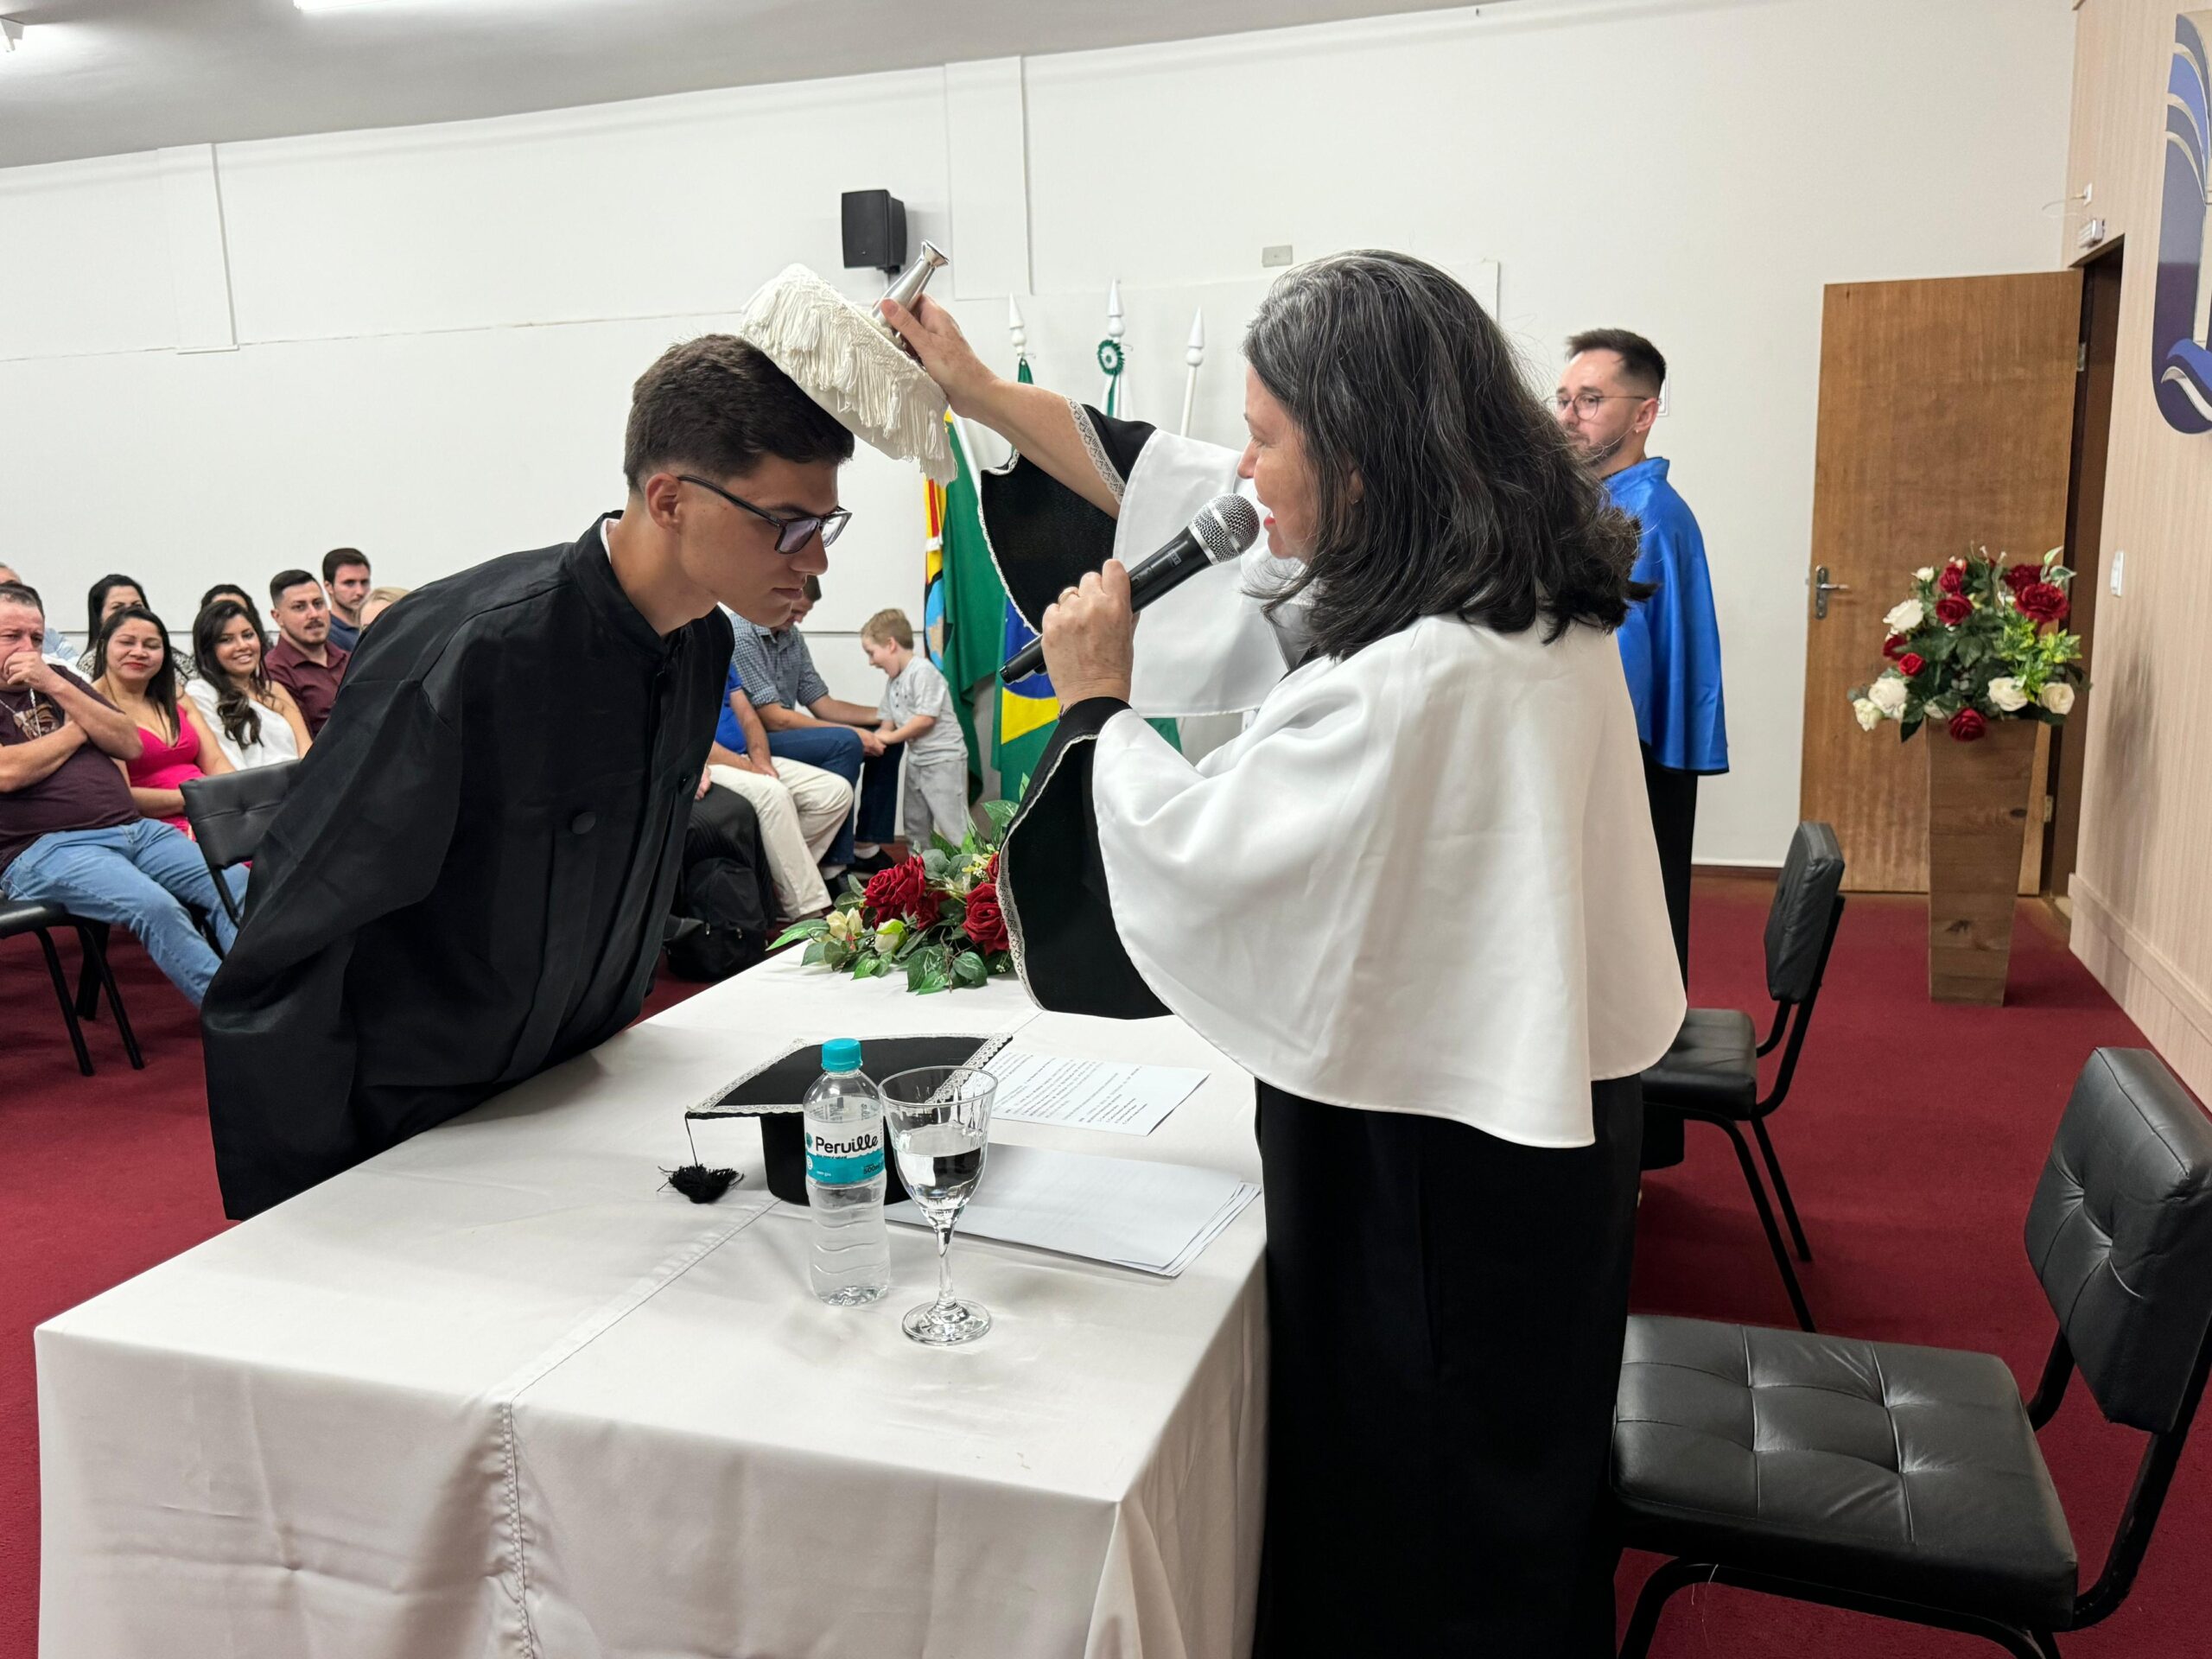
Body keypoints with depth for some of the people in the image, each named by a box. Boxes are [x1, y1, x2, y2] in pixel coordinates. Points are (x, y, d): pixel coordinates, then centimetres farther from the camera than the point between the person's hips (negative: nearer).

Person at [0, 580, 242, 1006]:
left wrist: (59, 689, 1)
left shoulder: (59, 680, 23)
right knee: (156, 907, -33)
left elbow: (130, 745, 12)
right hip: (44, 847, -6)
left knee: (237, 885, -18)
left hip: (132, 828, 6)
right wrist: (77, 730, 4)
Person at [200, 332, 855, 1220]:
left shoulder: (701, 645, -4)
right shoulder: (471, 654, -28)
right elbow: (286, 942, -23)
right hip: (388, 1148, -6)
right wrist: (298, 1227, -18)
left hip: (557, 1107, 7)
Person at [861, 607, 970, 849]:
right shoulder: (893, 681, 11)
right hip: (916, 761, 10)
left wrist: (891, 737, -15)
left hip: (944, 759, -10)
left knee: (952, 825, -10)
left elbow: (926, 718, -22)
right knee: (915, 824, 17)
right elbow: (889, 720, 12)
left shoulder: (923, 671, -17)